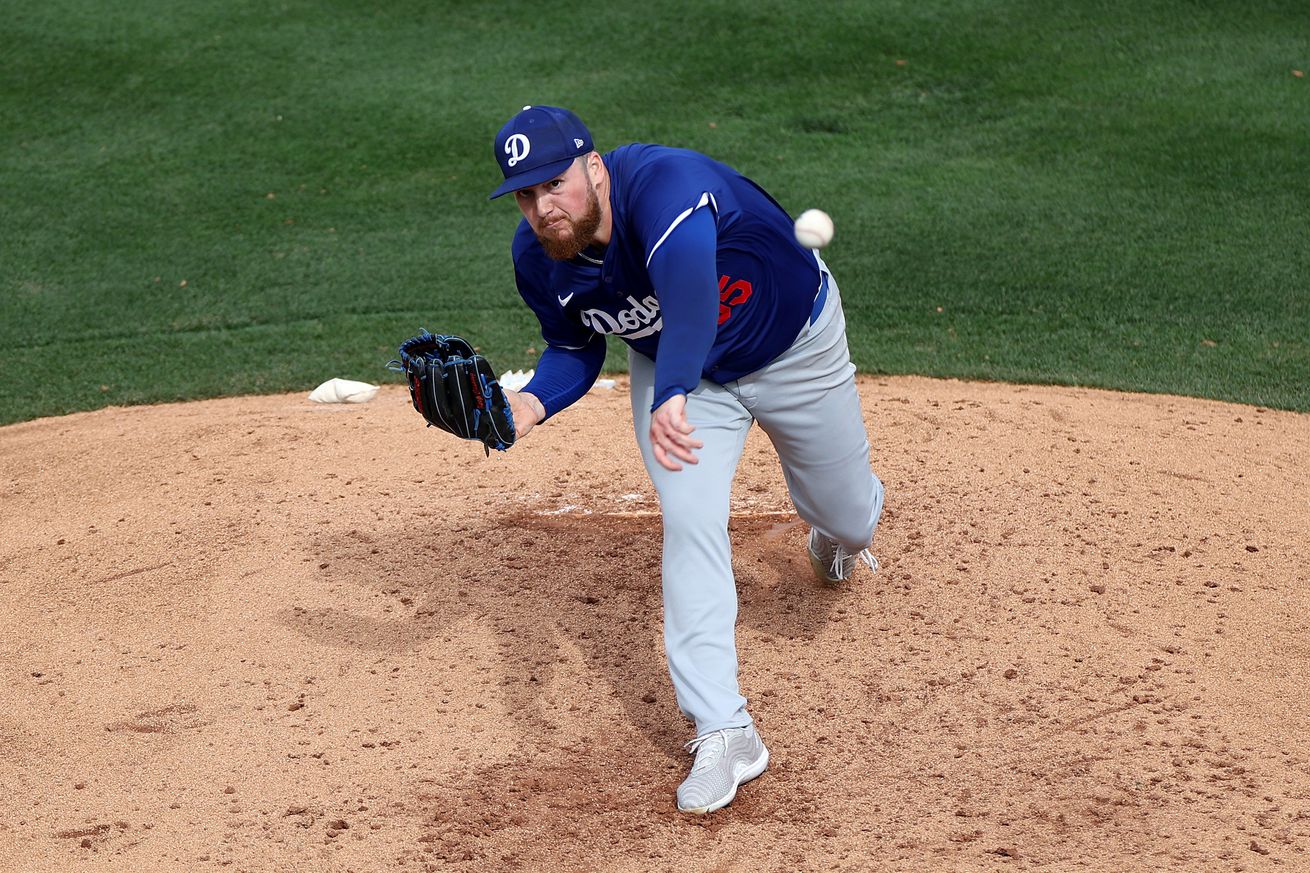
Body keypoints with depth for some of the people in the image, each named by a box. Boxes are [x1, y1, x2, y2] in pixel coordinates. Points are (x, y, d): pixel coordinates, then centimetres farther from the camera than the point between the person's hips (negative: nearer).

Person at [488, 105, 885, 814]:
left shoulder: (663, 183, -41)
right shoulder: (538, 260, -20)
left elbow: (690, 283, -62)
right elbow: (576, 351, -2)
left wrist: (672, 396, -77)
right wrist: (532, 403, -24)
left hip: (793, 346, -3)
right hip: (674, 368, 3)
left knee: (849, 518, 12)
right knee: (689, 520, -19)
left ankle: (834, 537, 55)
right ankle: (724, 734, -13)